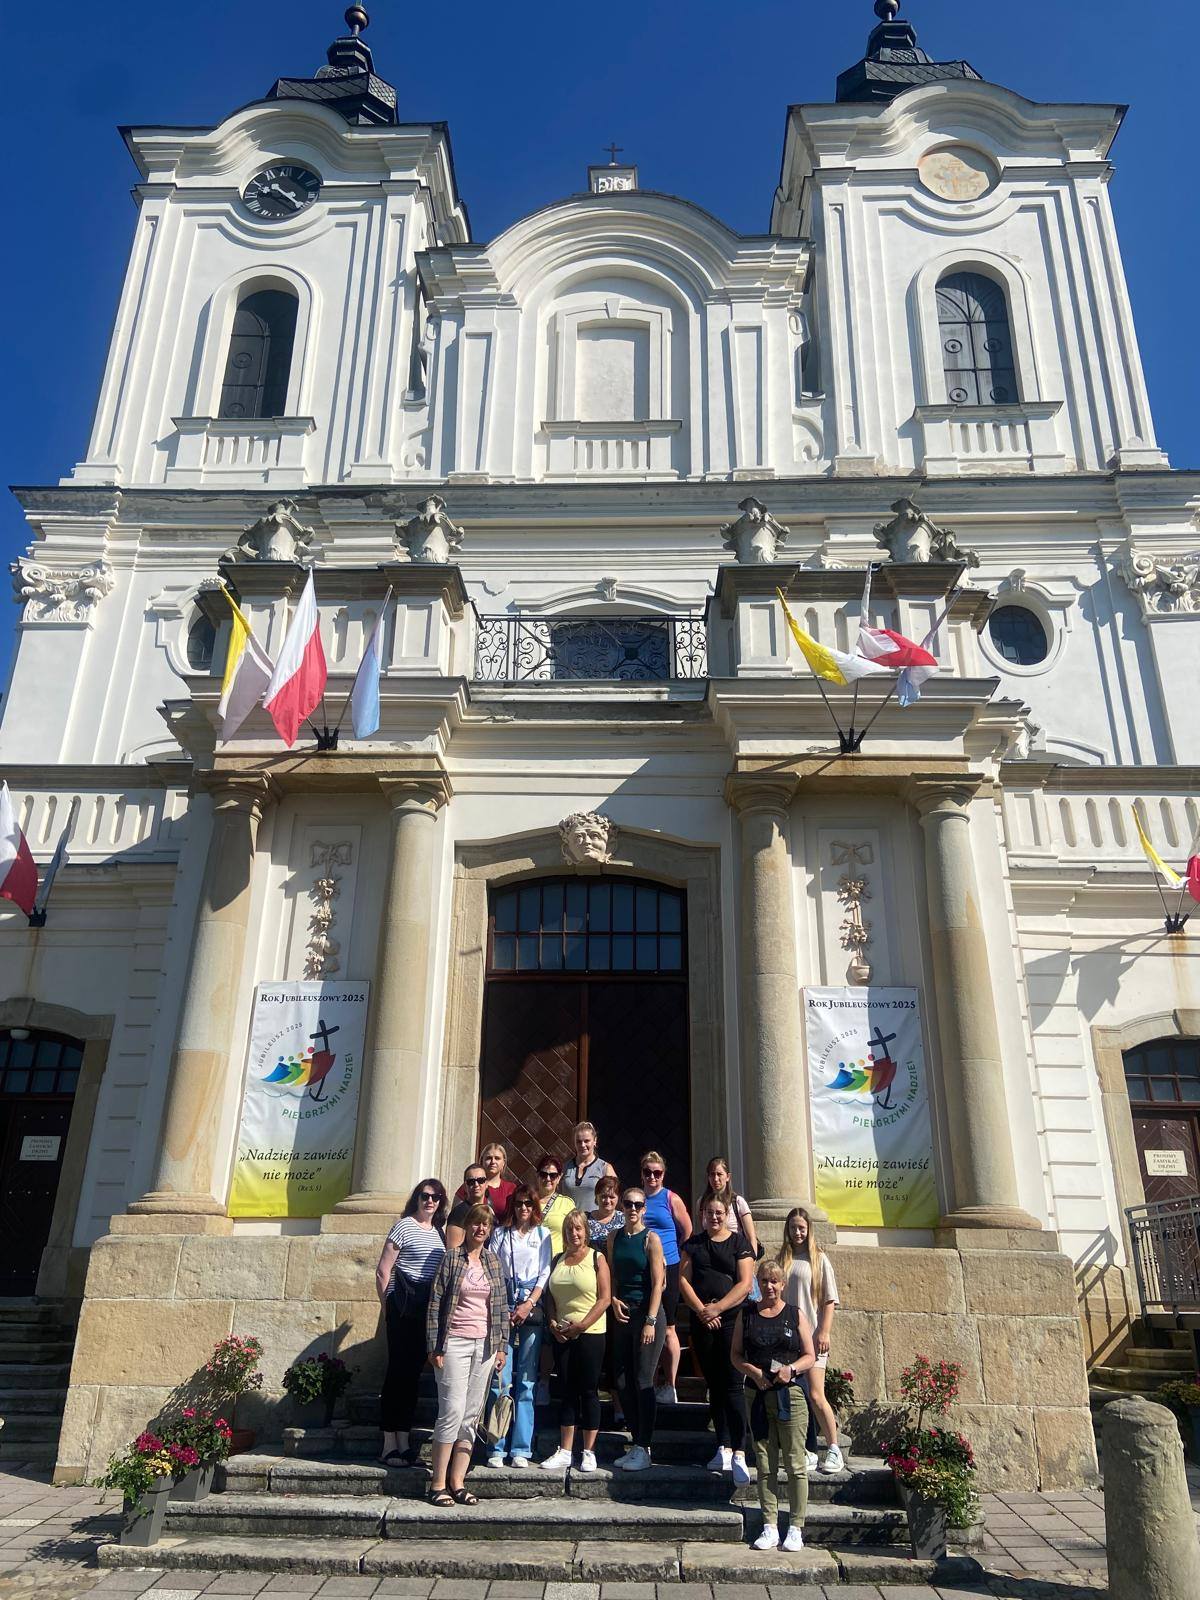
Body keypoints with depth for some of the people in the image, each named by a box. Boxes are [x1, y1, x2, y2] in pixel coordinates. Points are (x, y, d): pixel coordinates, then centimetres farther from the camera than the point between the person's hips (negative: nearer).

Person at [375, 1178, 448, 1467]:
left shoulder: (440, 1231, 15)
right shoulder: (404, 1226, -5)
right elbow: (382, 1272, -6)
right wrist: (389, 1308, 0)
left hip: (429, 1311, 6)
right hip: (405, 1309, -6)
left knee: (413, 1373, 11)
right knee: (399, 1372, -3)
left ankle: (404, 1441, 18)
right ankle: (389, 1445, 5)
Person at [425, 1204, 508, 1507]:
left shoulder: (494, 1262, 9)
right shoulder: (452, 1258, -3)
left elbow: (502, 1306, 12)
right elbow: (435, 1303, -4)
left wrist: (502, 1345, 6)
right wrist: (435, 1347, -8)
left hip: (485, 1344, 4)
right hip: (455, 1343, -4)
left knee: (472, 1414, 5)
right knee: (453, 1411, -8)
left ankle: (457, 1482, 13)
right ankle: (437, 1484, 3)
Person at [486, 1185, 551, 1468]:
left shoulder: (543, 1234, 11)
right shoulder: (500, 1234, 11)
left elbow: (545, 1273, 5)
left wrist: (529, 1304, -6)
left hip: (532, 1309, 0)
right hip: (502, 1308, 0)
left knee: (526, 1382, -1)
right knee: (500, 1379, -5)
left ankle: (521, 1449, 4)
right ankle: (497, 1448, 1)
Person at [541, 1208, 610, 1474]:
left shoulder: (597, 1259, -3)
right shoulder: (558, 1261, 11)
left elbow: (604, 1298, -8)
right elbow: (550, 1295, 12)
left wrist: (581, 1325, -14)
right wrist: (553, 1322, -4)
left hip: (590, 1334, -4)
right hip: (562, 1335, 4)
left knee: (588, 1391, 2)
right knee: (566, 1392, 9)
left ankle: (588, 1452, 11)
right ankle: (565, 1451, 16)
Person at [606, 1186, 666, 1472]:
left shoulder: (651, 1239, -8)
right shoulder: (613, 1239, 8)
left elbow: (657, 1283, -10)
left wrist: (650, 1322, -15)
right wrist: (614, 1301, -3)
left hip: (648, 1312, -6)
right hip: (623, 1315, 6)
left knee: (643, 1381, -4)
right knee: (623, 1381, 9)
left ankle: (644, 1449, 5)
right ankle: (635, 1444, 20)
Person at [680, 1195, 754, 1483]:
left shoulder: (740, 1242, 2)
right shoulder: (694, 1243, 11)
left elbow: (745, 1283, -5)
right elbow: (683, 1279, 4)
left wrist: (717, 1308, -13)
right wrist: (701, 1310, -9)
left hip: (732, 1319, -4)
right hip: (702, 1322, 4)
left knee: (732, 1386, -10)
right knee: (714, 1386, 9)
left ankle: (738, 1453, -10)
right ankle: (723, 1448, 16)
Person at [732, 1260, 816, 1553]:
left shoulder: (795, 1315, 3)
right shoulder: (746, 1315, 7)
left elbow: (810, 1356, 4)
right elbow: (736, 1354, 7)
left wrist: (791, 1369, -14)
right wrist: (752, 1371, -11)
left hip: (789, 1394, -2)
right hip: (757, 1394, 2)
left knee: (795, 1463, 0)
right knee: (764, 1464, 7)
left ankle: (796, 1528, 10)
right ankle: (770, 1527, 16)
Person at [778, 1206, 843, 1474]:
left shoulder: (819, 1259, 1)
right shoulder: (782, 1259, 10)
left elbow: (829, 1301, -1)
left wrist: (824, 1332, -8)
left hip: (812, 1336, -4)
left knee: (815, 1395, -8)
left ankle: (834, 1450, 6)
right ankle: (806, 1452, 15)